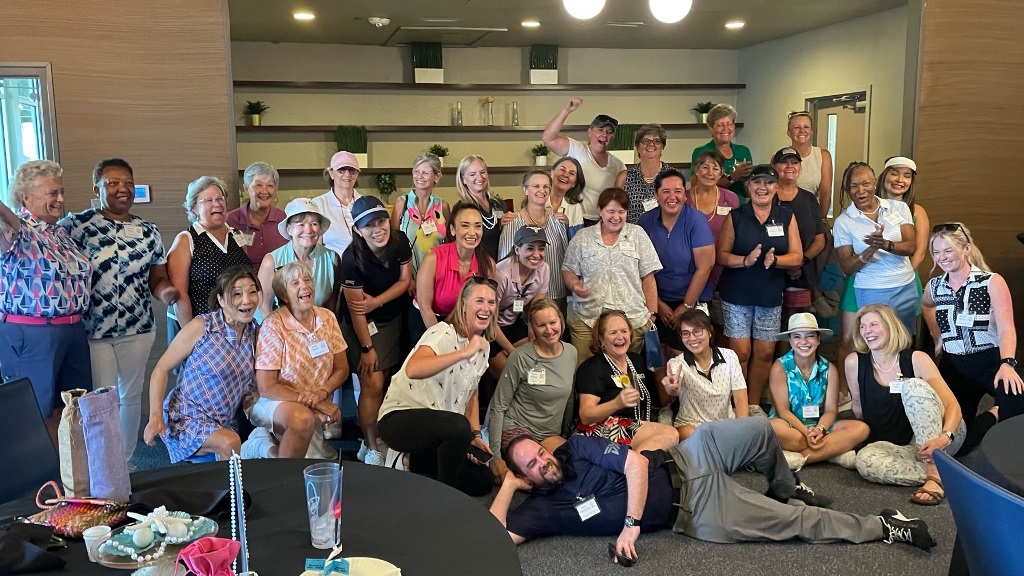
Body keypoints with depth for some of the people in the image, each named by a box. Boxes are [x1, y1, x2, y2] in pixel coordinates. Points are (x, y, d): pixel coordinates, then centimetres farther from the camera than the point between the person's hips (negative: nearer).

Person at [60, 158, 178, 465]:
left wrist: (165, 291, -12)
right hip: (93, 330, -3)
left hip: (138, 328, 4)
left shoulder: (149, 232, 5)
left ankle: (126, 460, 30)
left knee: (132, 394, 14)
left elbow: (158, 278, 9)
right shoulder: (76, 224, -6)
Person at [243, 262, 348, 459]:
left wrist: (322, 392, -14)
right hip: (276, 401, -6)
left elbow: (342, 369, 6)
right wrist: (311, 402, -19)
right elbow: (266, 387, -15)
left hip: (318, 407, 6)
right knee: (303, 417, -37)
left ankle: (266, 446, 7)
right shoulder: (273, 326, -15)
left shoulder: (327, 318, 0)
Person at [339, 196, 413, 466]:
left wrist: (377, 301, -19)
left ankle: (373, 432, 30)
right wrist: (367, 348, -16)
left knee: (384, 379, 11)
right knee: (373, 384, -10)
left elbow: (405, 280, -4)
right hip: (362, 323, -5)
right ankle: (372, 449, 2)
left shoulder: (400, 242, -16)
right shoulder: (352, 258, -28)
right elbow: (356, 307, -22)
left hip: (392, 319, 5)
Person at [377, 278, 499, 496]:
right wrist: (464, 353, -39)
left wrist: (475, 435, 4)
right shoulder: (443, 333, -18)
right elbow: (413, 370, -38)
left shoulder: (484, 346, 6)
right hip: (400, 418, -8)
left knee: (482, 481, 2)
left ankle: (410, 461, 11)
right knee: (459, 425, -36)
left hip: (440, 428, 9)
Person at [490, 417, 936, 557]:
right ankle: (882, 527, 9)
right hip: (694, 515, -2)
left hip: (682, 464, 2)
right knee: (795, 522, -7)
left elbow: (635, 463, -11)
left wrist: (632, 523, -17)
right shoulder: (542, 507, -5)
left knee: (759, 430, -11)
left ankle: (785, 487, 21)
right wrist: (508, 485, -16)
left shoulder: (577, 448, -3)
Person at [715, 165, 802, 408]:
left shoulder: (786, 217, 5)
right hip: (737, 295, -2)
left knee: (764, 353, 6)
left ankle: (753, 405, 20)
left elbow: (797, 257, 1)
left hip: (771, 296, 2)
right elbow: (721, 255, -3)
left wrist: (774, 260, -19)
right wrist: (745, 260, -22)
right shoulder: (735, 216, 0)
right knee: (740, 352, -3)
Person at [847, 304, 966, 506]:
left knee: (913, 386, -28)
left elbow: (952, 404, -15)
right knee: (865, 460, -34)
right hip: (894, 445, 1)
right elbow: (858, 408, 11)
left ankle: (935, 474, -33)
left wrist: (944, 437, -32)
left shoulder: (916, 359, -7)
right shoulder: (854, 363, -2)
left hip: (933, 440, -1)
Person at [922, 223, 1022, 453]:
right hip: (953, 366, 5)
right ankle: (992, 417, 31)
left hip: (991, 361, -5)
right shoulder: (935, 286, 7)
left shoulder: (992, 282, -8)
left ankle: (994, 415, -3)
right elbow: (925, 305, 33)